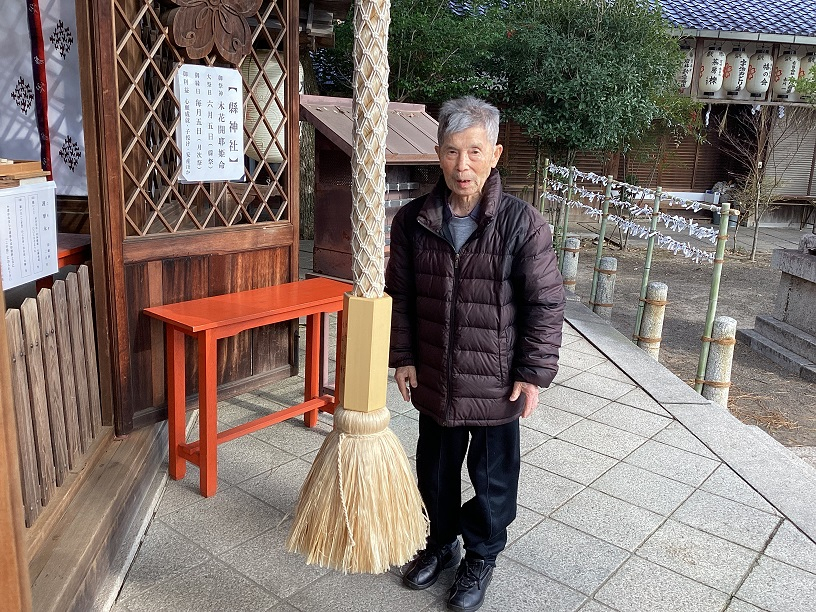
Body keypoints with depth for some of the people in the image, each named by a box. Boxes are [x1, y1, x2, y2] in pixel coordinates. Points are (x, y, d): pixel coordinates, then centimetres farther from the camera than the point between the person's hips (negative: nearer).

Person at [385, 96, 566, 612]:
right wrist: (403, 357, 3)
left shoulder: (522, 223, -15)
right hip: (433, 380, 3)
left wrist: (533, 373, -10)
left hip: (496, 384, -3)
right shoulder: (413, 220, -5)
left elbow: (546, 303, -10)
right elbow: (400, 294, 4)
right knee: (435, 470, 21)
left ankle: (481, 557, 39)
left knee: (493, 478, 15)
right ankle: (442, 543, 46)